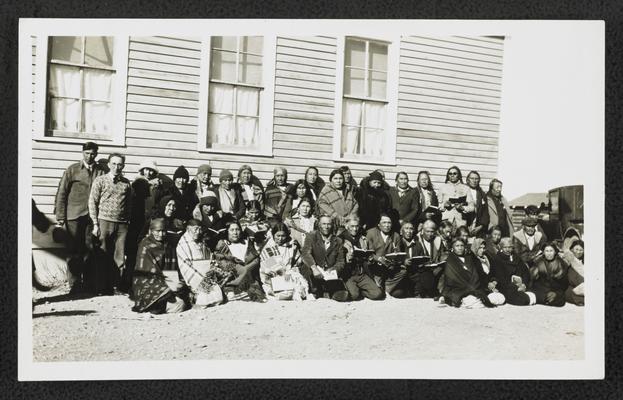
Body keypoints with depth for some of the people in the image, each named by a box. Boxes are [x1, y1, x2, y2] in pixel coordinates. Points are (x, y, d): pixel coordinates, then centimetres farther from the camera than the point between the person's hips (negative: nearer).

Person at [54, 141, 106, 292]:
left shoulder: (101, 171, 5)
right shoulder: (72, 169, 4)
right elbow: (61, 193, 4)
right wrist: (60, 216, -2)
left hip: (93, 216, 1)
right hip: (74, 215, 0)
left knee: (89, 249, 2)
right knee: (74, 250, 2)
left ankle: (87, 281, 12)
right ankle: (76, 280, 12)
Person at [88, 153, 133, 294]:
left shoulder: (127, 183, 9)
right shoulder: (100, 180, 2)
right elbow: (92, 203, 0)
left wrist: (128, 221, 5)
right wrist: (95, 224, -5)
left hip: (122, 224, 2)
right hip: (104, 222, -2)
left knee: (120, 257, 4)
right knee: (103, 256, 4)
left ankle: (120, 284, 12)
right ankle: (105, 286, 12)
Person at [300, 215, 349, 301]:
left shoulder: (338, 241, 12)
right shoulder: (311, 237, 3)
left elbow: (341, 261, 8)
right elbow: (306, 253, -14)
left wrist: (333, 269, -15)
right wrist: (314, 268, -31)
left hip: (330, 275, 1)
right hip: (314, 274, -1)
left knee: (342, 295, -22)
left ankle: (327, 292, 12)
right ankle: (315, 290, -6)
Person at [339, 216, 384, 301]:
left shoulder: (363, 239, 17)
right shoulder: (341, 239, 1)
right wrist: (347, 258, -20)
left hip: (362, 274, 4)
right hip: (348, 275, -4)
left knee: (378, 294, -16)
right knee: (354, 295, -29)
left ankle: (358, 290, 9)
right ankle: (352, 290, 6)